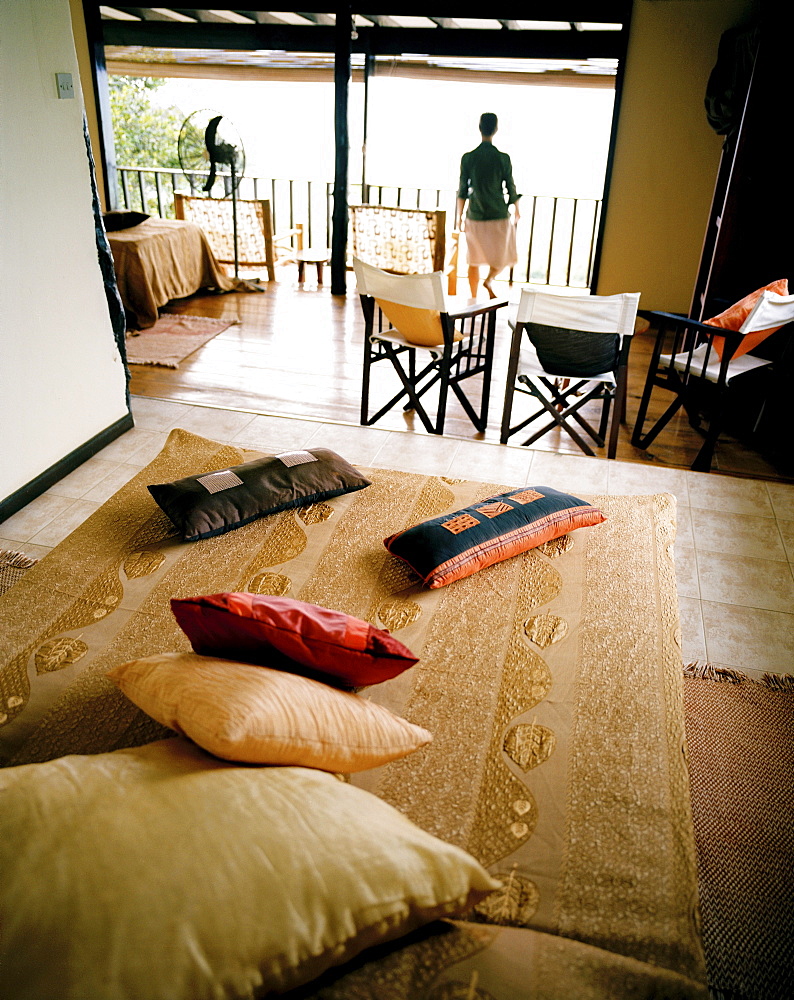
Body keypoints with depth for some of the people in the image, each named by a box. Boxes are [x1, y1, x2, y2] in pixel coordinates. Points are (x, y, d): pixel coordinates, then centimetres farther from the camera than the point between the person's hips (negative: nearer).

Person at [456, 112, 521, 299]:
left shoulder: (467, 158, -4)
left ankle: (474, 299, 13)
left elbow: (462, 191, 0)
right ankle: (489, 280, -7)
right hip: (499, 216, -2)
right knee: (504, 255, 18)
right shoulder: (503, 158, -7)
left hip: (475, 216, 2)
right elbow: (511, 189, -1)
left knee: (474, 260, 13)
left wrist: (459, 216, 11)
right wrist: (516, 213, 15)